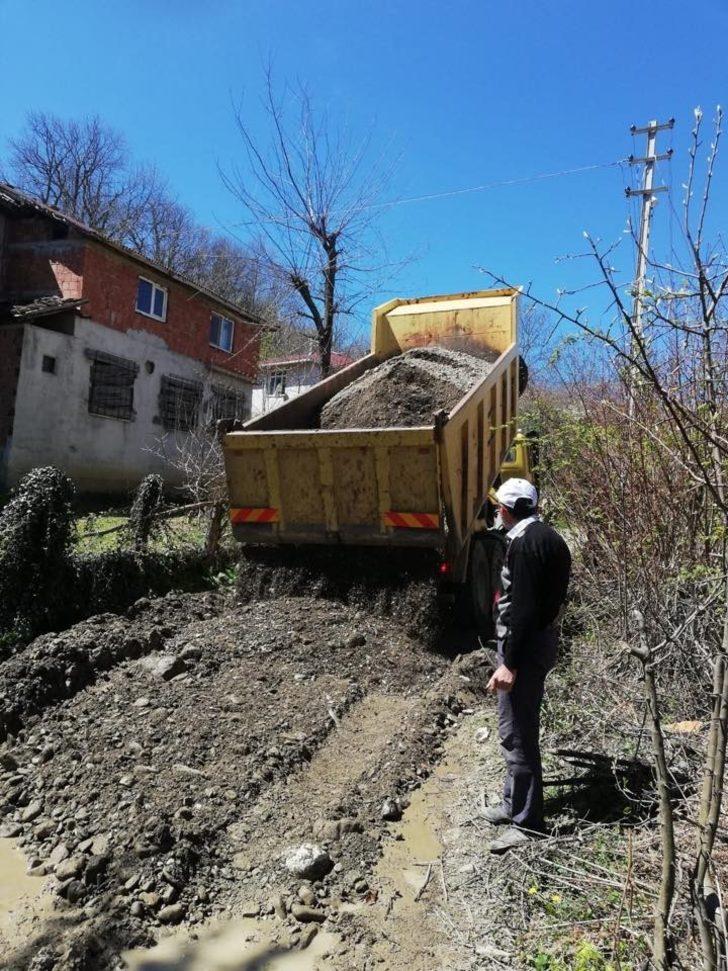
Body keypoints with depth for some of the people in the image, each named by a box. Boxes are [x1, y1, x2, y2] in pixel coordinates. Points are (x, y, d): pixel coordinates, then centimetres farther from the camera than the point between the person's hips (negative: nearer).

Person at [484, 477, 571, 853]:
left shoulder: (524, 542, -19)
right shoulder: (549, 537, 11)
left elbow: (521, 607, -24)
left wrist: (509, 663, -22)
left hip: (525, 646, -10)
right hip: (541, 640, 10)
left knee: (516, 734, 0)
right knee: (521, 729, 20)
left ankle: (527, 823, 11)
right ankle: (515, 803, 33)